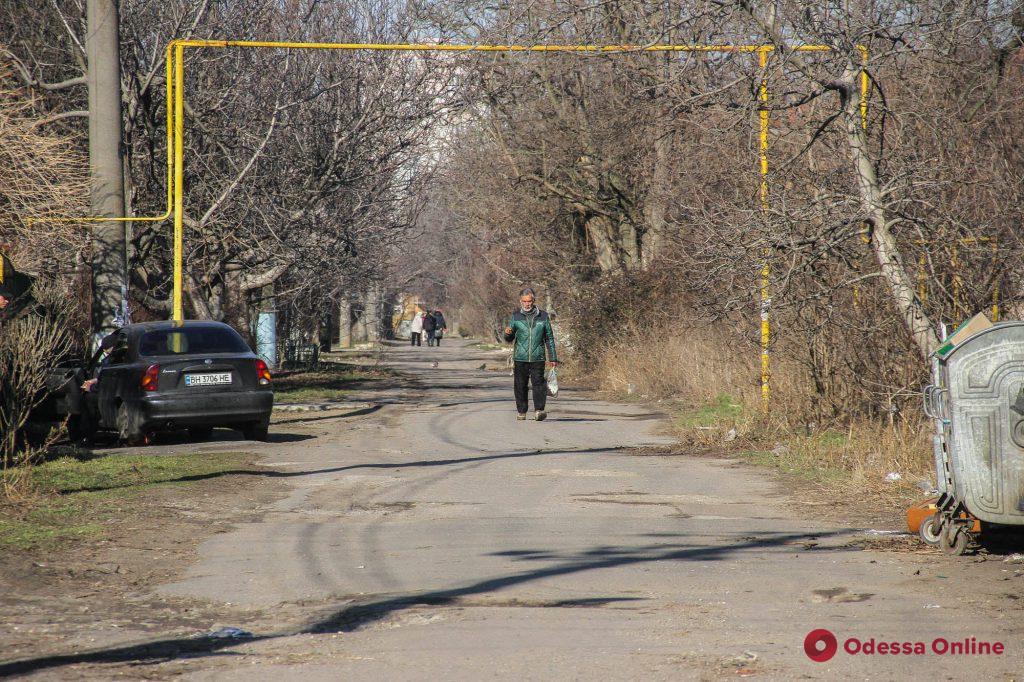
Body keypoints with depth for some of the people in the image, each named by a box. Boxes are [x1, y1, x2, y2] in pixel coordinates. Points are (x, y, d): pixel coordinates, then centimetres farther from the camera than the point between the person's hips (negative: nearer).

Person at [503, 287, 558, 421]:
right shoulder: (516, 316, 7)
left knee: (538, 383, -13)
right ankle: (521, 411, 14)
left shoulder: (543, 316, 7)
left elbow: (549, 338, 13)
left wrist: (553, 358, 11)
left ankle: (539, 410, -16)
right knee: (520, 385, 4)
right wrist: (508, 333, -15)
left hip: (538, 358, -1)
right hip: (520, 358, 1)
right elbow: (510, 339, 10)